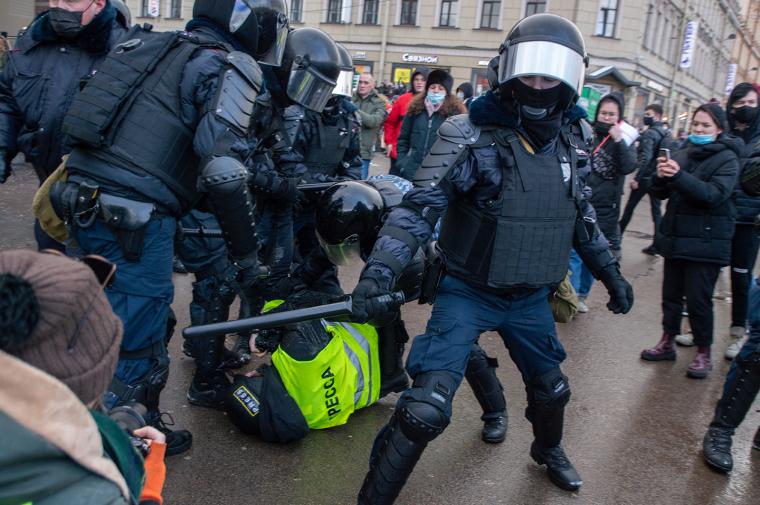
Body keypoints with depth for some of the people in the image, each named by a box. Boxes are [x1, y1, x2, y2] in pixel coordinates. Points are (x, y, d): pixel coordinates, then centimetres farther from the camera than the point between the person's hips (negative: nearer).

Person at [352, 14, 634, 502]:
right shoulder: (471, 134, -18)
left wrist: (610, 271, 17)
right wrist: (380, 269, -36)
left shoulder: (568, 141, 0)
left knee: (551, 387, 26)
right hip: (468, 293, -5)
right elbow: (418, 207, -22)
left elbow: (581, 215, 14)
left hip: (531, 299, 6)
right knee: (426, 408, -18)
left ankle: (549, 449, 61)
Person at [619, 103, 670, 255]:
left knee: (630, 207, 6)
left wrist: (637, 178, -22)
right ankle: (656, 244, 6)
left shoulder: (650, 133, -14)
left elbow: (645, 157, -23)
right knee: (657, 210, 7)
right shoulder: (667, 134, 13)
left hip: (645, 177, -7)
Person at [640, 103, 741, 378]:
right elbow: (660, 193, 6)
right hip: (675, 237, 5)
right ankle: (667, 343, 26)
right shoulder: (683, 154, 9)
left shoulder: (727, 158, -5)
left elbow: (714, 194, -21)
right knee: (671, 294, 12)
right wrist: (661, 176, -15)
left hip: (705, 243, -5)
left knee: (698, 299, -2)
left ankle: (703, 353, 14)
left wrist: (679, 176, -30)